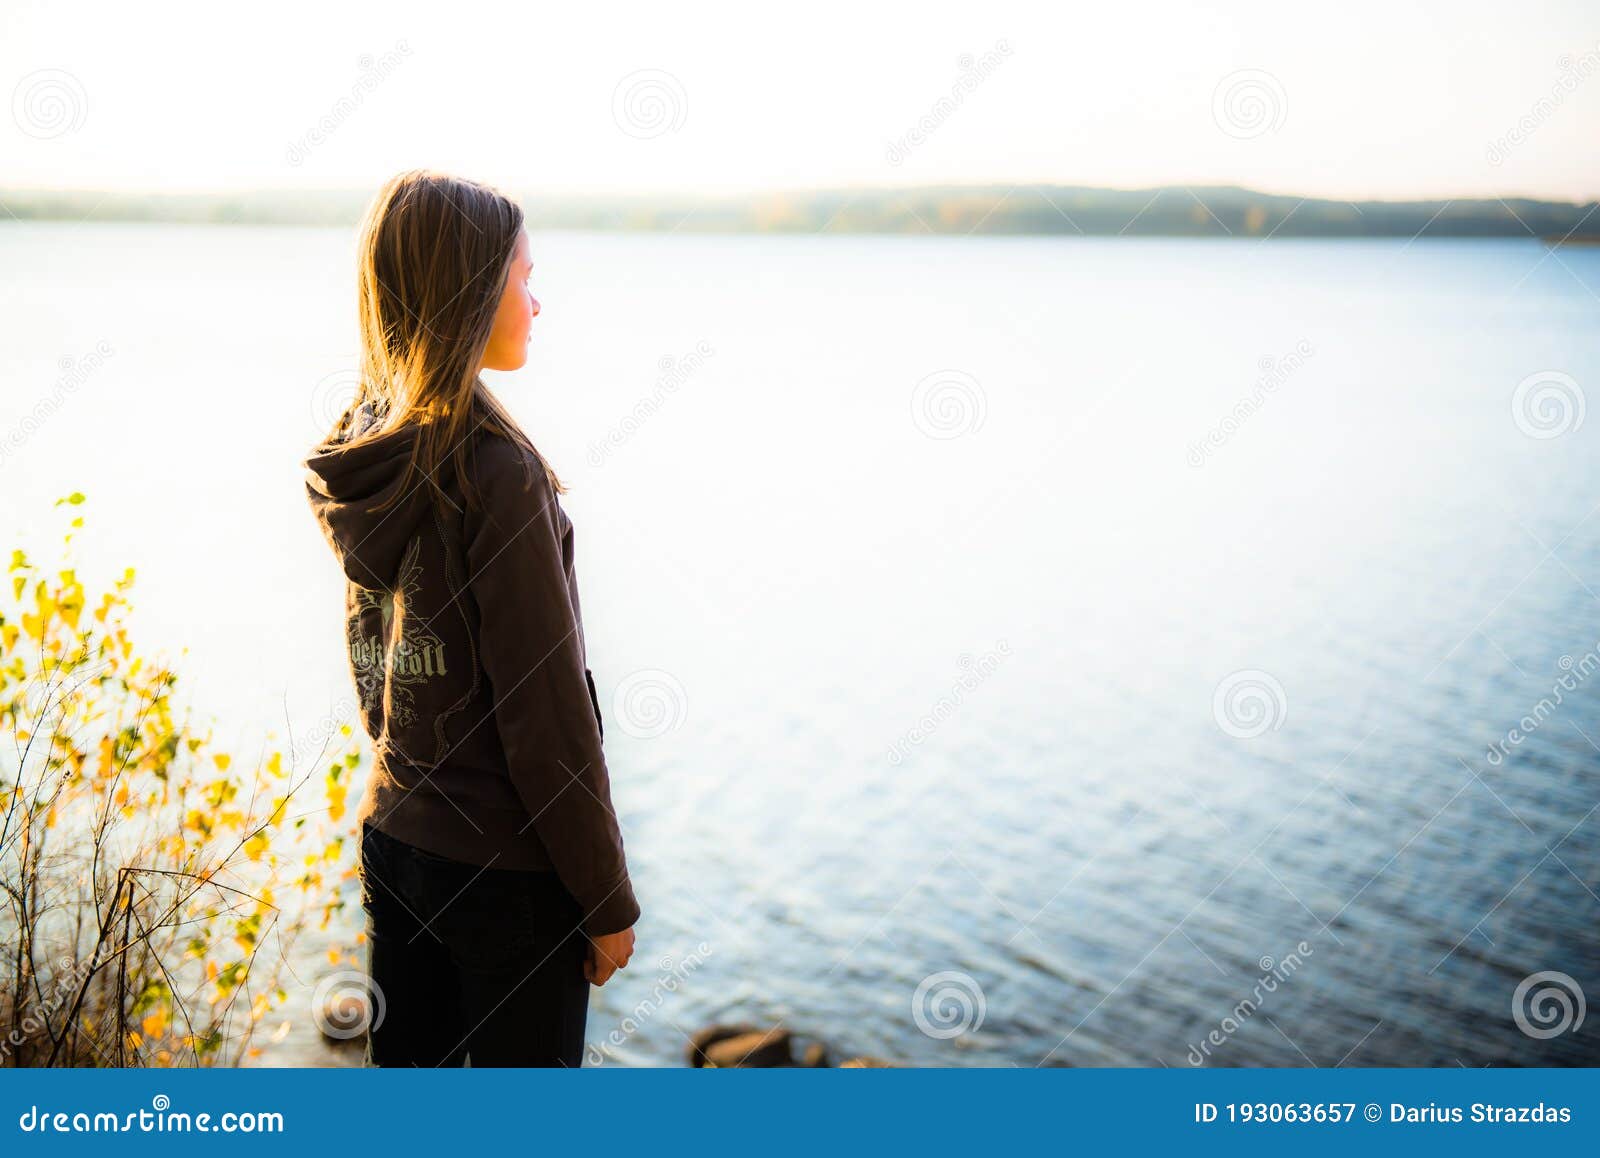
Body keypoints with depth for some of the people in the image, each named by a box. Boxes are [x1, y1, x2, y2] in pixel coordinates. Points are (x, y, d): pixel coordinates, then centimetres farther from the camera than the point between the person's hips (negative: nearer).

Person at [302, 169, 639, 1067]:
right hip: (507, 863, -7)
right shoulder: (495, 472, -21)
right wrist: (609, 898, -11)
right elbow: (548, 713, -19)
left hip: (395, 835, 7)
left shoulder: (363, 458, 2)